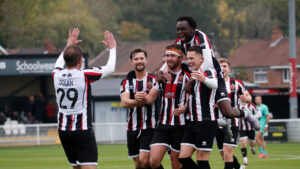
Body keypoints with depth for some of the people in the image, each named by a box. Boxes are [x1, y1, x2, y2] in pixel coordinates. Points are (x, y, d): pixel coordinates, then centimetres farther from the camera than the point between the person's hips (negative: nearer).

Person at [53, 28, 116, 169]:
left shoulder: (56, 75, 1)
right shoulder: (84, 75, -13)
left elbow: (59, 63, 28)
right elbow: (110, 68, 1)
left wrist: (69, 45, 39)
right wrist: (112, 48, 16)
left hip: (63, 130, 6)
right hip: (83, 131, -6)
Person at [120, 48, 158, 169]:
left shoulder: (154, 80, 2)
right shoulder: (126, 82, 8)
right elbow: (125, 102, -10)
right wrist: (136, 101, -29)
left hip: (150, 126, -4)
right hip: (133, 127, 4)